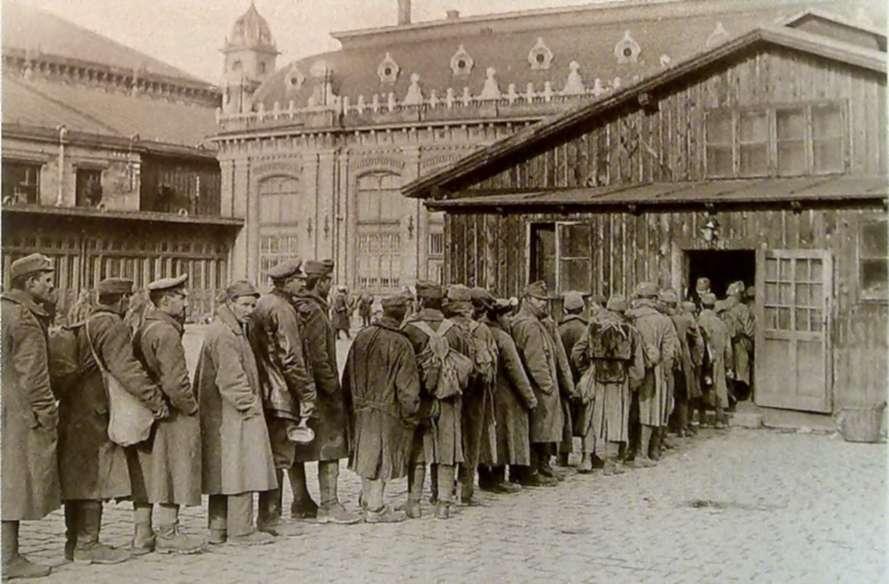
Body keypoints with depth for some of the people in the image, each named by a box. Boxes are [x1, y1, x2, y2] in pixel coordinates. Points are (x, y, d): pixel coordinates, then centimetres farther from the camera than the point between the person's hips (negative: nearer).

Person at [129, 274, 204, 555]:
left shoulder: (142, 330, 12)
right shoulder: (166, 333, -17)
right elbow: (174, 381, -22)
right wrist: (191, 406, -9)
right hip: (171, 415, -9)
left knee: (145, 475, 11)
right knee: (173, 472, 1)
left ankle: (142, 534, 16)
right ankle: (168, 534, 8)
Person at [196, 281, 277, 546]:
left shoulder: (232, 330, 17)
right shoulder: (223, 334, -17)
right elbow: (231, 378, -21)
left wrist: (251, 403, 20)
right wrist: (250, 405, -14)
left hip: (220, 415, 11)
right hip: (236, 414, -11)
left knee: (223, 472, 13)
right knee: (242, 471, -6)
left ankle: (218, 529, 20)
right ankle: (240, 531, -1)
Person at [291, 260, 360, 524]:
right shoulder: (314, 312, -17)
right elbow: (319, 359, -22)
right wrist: (334, 389, -15)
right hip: (316, 391, -9)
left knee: (296, 450, 13)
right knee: (331, 447, -2)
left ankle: (301, 500, 23)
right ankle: (329, 505, -1)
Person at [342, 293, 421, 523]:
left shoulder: (362, 336, 2)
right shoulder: (400, 344, -16)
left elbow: (348, 374, 9)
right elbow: (407, 385, -15)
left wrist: (351, 403, 18)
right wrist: (411, 414, -5)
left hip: (360, 407, 6)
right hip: (386, 410, -6)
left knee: (367, 456, 18)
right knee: (380, 458, 3)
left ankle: (368, 500, 31)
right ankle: (375, 508, 8)